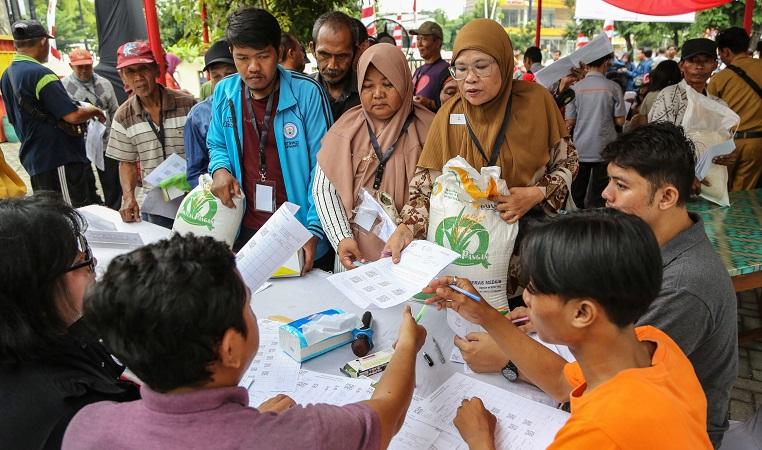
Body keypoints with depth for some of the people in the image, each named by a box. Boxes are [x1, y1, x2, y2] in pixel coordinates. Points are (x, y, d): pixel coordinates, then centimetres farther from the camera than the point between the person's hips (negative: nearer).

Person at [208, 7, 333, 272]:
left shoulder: (307, 93, -13)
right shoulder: (224, 92, 0)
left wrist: (314, 230, -19)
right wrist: (220, 169, -7)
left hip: (299, 231, -3)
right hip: (245, 231, 4)